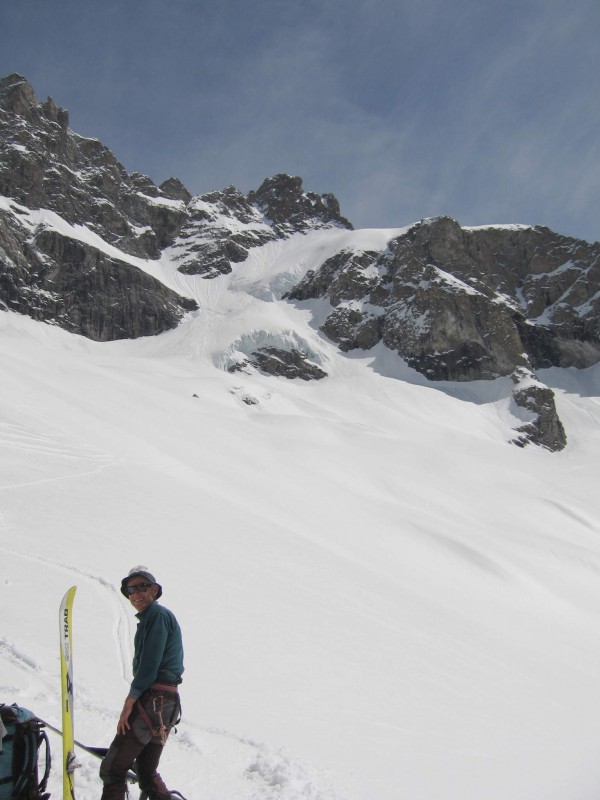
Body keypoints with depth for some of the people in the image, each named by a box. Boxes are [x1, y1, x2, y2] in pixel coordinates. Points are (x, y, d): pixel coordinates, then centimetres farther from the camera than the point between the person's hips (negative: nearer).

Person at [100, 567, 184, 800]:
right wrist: (134, 699, 12)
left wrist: (130, 701, -14)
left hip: (153, 700, -10)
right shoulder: (150, 617, 21)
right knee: (147, 773, 16)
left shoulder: (157, 614, -9)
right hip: (165, 701, 10)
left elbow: (149, 664, -17)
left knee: (112, 769, -6)